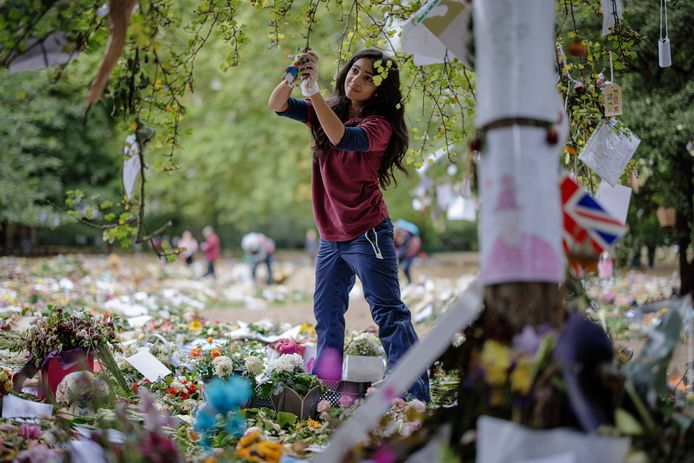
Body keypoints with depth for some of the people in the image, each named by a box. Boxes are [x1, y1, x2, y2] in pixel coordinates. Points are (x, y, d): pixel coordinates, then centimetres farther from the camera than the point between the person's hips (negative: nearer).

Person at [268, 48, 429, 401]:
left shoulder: (380, 124, -11)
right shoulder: (327, 111, 7)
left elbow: (344, 138, -30)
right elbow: (278, 106, -1)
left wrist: (314, 93, -34)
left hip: (367, 234, -7)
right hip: (331, 236, 7)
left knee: (388, 313, -10)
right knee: (326, 315, 15)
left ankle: (416, 397, -11)